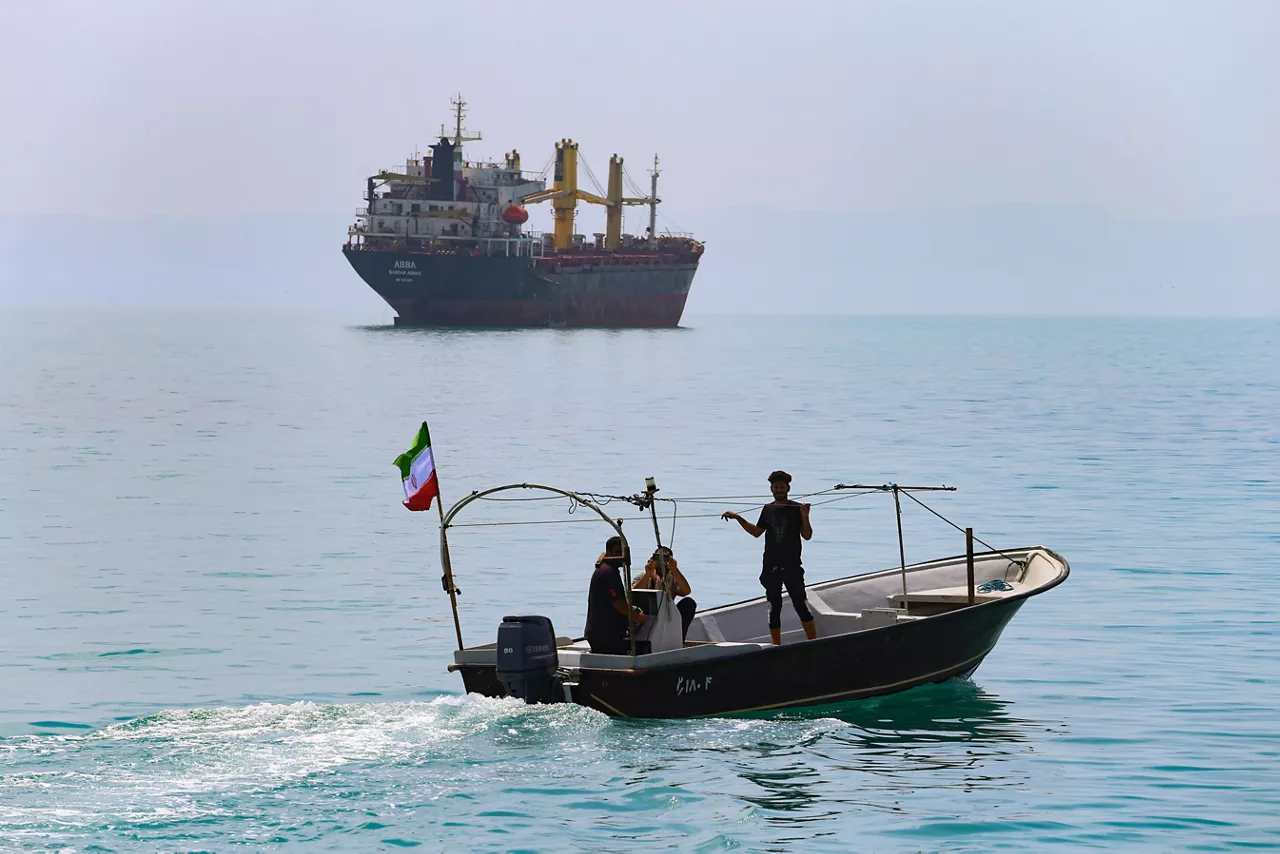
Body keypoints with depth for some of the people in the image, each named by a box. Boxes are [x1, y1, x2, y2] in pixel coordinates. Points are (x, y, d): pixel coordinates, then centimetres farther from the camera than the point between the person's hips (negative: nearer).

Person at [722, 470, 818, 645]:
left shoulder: (796, 509, -3)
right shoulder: (767, 510, 9)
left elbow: (807, 535, -6)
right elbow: (756, 532, 22)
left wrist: (805, 517, -21)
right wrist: (738, 519, 16)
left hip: (792, 566, -4)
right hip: (771, 567, 4)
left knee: (800, 605, -8)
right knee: (774, 608, 8)